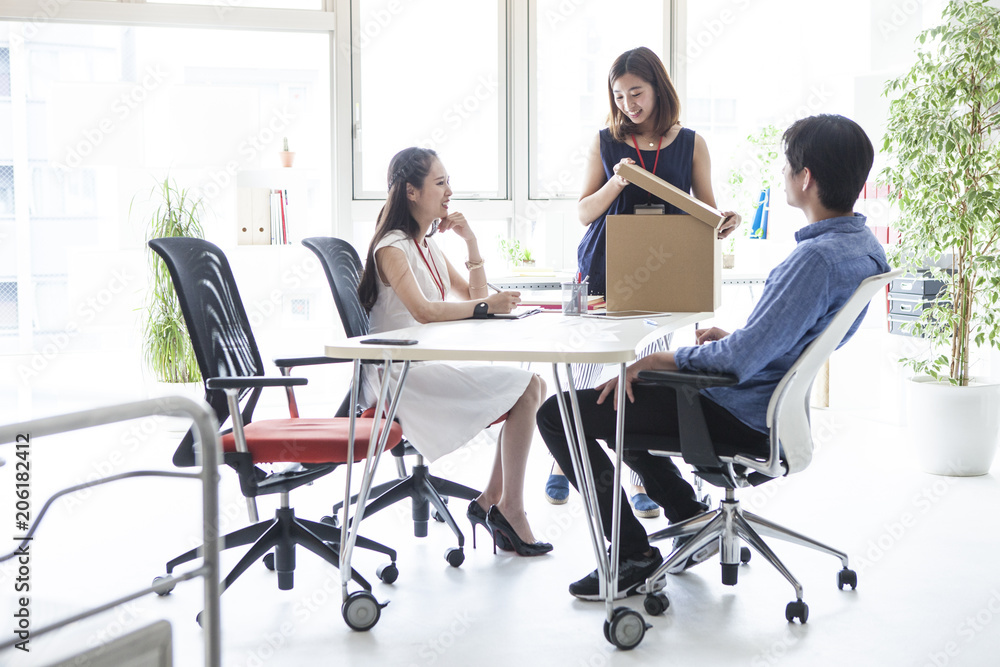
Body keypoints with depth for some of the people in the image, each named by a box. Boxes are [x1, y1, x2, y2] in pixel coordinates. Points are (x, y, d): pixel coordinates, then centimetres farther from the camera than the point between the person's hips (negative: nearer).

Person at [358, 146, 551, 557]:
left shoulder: (428, 246, 18)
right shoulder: (392, 248, -10)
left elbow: (473, 299, 18)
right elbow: (423, 311, -26)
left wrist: (471, 242, 9)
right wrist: (486, 305, -27)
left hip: (433, 365, 9)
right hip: (401, 374, -9)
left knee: (532, 385, -6)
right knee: (523, 389, -18)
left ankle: (491, 501, -4)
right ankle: (509, 508, -12)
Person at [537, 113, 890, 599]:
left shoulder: (817, 258, -27)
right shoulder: (863, 245, 4)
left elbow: (742, 358, -29)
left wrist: (658, 360, -16)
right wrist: (734, 337, 11)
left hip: (740, 415, -10)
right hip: (770, 401, 10)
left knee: (558, 414, -8)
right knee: (620, 399, 29)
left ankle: (634, 556, 1)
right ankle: (692, 523, 27)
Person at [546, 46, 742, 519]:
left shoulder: (691, 144, 6)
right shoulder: (605, 143, 5)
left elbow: (707, 213, 7)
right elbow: (584, 213, 3)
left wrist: (723, 226, -15)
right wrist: (615, 183, -14)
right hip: (603, 271, 0)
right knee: (585, 371, 5)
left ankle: (641, 480, 11)